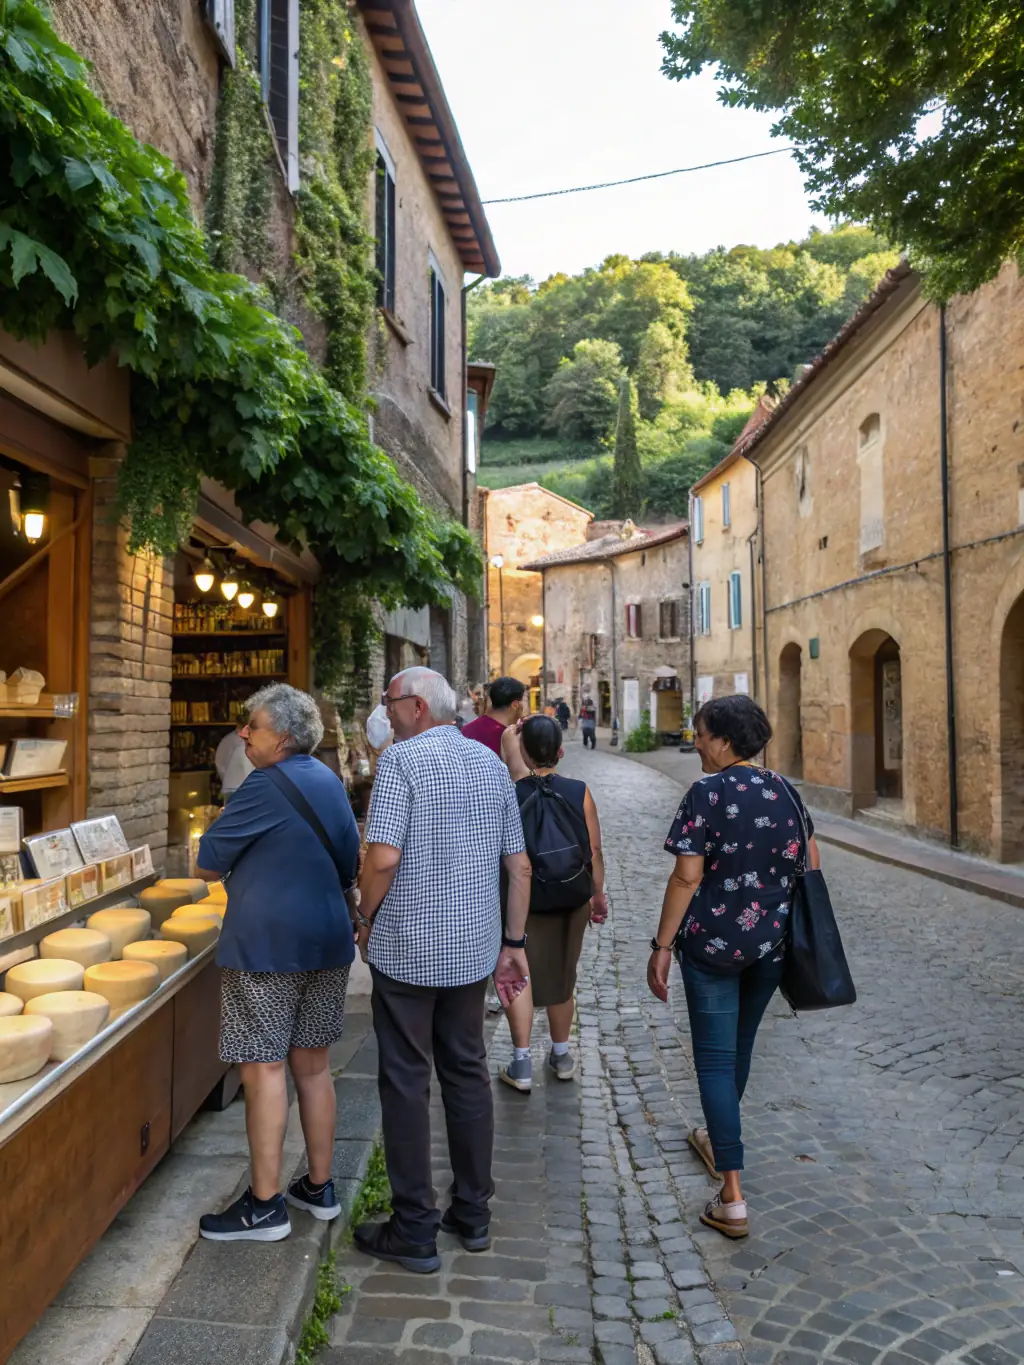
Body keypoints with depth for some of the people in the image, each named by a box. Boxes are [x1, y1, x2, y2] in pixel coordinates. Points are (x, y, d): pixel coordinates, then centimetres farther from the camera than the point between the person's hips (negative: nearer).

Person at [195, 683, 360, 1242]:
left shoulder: (265, 786, -15)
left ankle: (265, 1205, 12)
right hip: (327, 940, 8)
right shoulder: (329, 781, 9)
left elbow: (208, 864, -9)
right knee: (312, 1063, 16)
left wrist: (237, 864, 12)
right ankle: (320, 1186, 26)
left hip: (266, 943, -8)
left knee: (264, 1068, 2)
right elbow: (348, 865, 18)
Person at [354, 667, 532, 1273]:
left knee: (407, 1083, 6)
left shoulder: (402, 758, -12)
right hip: (474, 948, 6)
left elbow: (383, 857, -22)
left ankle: (415, 1232, 17)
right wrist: (513, 943, 13)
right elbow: (520, 866, 7)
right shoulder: (491, 762, 6)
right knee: (468, 1074, 16)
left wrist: (367, 918, -4)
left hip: (407, 950, -6)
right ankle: (473, 1213, 29)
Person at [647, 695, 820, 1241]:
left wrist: (662, 945, -12)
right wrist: (786, 914, 20)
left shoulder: (708, 791, -15)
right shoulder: (784, 790, 2)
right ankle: (719, 1139, 44)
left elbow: (687, 875, -18)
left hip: (713, 942, -6)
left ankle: (732, 1198, 1)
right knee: (740, 1045, 23)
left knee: (715, 1059, 2)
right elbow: (811, 862, 8)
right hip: (773, 943, 6)